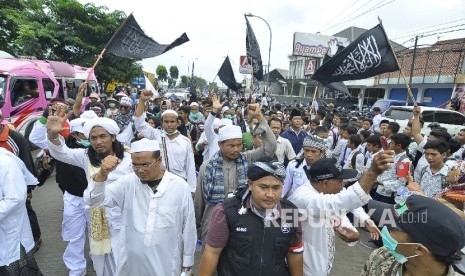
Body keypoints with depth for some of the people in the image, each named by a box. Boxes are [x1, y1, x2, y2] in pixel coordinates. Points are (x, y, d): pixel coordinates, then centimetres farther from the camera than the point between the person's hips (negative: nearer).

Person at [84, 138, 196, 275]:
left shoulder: (180, 186, -14)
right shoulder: (128, 182, -8)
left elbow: (188, 228, -6)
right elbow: (94, 201, -12)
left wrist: (187, 264, 2)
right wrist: (102, 173, -30)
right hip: (131, 264, 2)